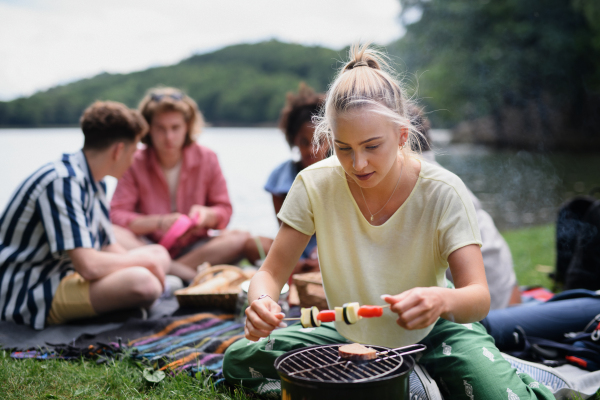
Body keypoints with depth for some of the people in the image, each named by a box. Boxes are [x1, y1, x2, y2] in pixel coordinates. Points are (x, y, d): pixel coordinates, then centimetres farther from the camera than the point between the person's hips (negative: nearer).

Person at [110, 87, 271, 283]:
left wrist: (206, 215, -18)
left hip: (193, 248, 2)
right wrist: (158, 222, -26)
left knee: (240, 239, -26)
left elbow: (224, 210, 6)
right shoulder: (135, 163, -4)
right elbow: (117, 216, -10)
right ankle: (179, 272, -40)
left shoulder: (206, 159, 0)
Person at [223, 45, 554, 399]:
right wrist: (261, 302, -36)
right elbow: (272, 273, -11)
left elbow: (479, 298, -26)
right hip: (349, 336, 3)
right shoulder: (316, 185, -18)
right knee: (238, 359, -9)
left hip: (429, 334, -3)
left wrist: (442, 300, -50)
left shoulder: (443, 192, -22)